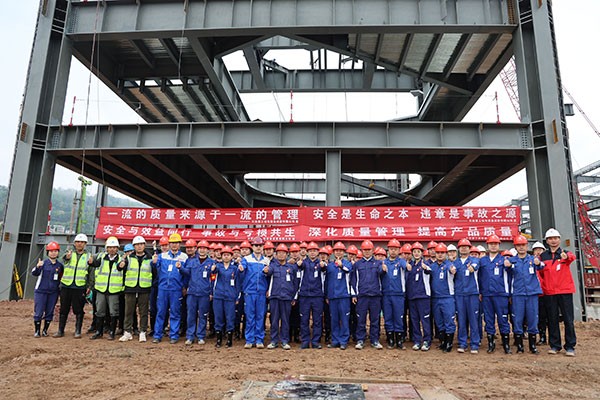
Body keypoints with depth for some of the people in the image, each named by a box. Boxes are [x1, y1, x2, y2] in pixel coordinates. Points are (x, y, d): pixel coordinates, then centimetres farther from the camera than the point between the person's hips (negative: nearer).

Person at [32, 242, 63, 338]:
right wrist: (37, 267, -36)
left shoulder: (60, 265, 5)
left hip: (53, 292, 3)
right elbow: (34, 273, -17)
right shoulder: (43, 263, -3)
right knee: (38, 312, 0)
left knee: (49, 312, 7)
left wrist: (59, 288, 8)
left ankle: (45, 330, 20)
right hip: (41, 291, -2)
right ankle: (37, 331, 13)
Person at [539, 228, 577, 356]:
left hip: (565, 291, -2)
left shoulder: (566, 254, 2)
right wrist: (542, 286, 2)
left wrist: (566, 257, -47)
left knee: (568, 319, 1)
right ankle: (554, 345, 16)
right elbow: (540, 274, 14)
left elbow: (572, 257, -24)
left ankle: (570, 346, 10)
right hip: (549, 293, 2)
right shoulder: (543, 257, 8)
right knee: (552, 320, 7)